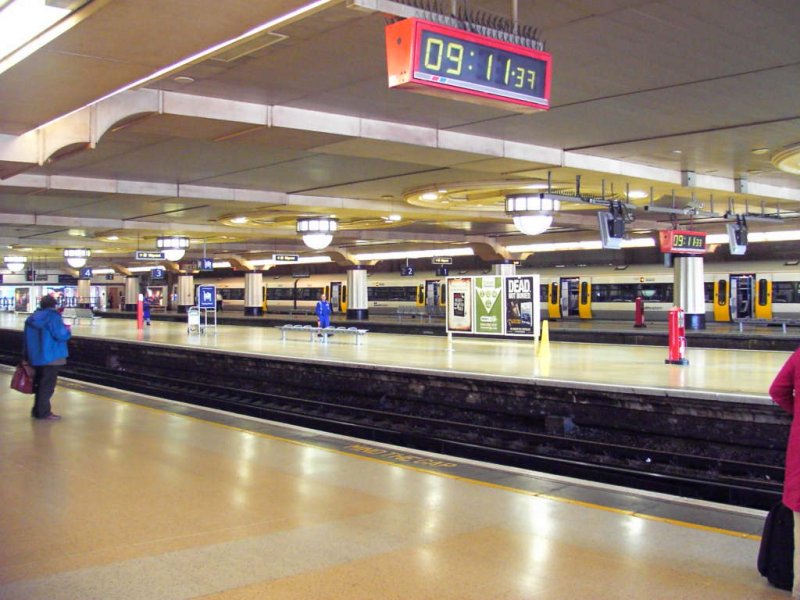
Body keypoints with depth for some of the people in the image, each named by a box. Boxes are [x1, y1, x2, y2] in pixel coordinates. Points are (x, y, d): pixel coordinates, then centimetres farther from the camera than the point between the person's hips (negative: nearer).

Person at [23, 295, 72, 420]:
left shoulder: (33, 317, 11)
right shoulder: (53, 316, -14)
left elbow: (26, 337, 17)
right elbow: (60, 335, -21)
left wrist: (27, 355, 25)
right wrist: (67, 330, 1)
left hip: (36, 356, 8)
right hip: (51, 357, -8)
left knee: (39, 383, 18)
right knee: (48, 385, -2)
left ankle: (37, 410, 24)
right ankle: (43, 412, 0)